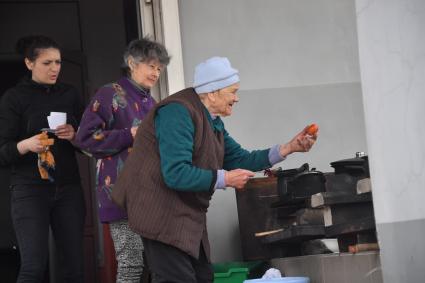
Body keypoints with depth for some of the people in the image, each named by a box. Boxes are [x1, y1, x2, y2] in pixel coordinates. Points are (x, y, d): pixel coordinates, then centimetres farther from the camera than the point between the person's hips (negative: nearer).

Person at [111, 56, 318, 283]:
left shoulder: (212, 121, 11)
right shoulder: (178, 113, -20)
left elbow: (239, 159, 16)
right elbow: (175, 174, -28)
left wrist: (289, 148, 8)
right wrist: (225, 179, -20)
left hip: (187, 217, 10)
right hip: (162, 215, -10)